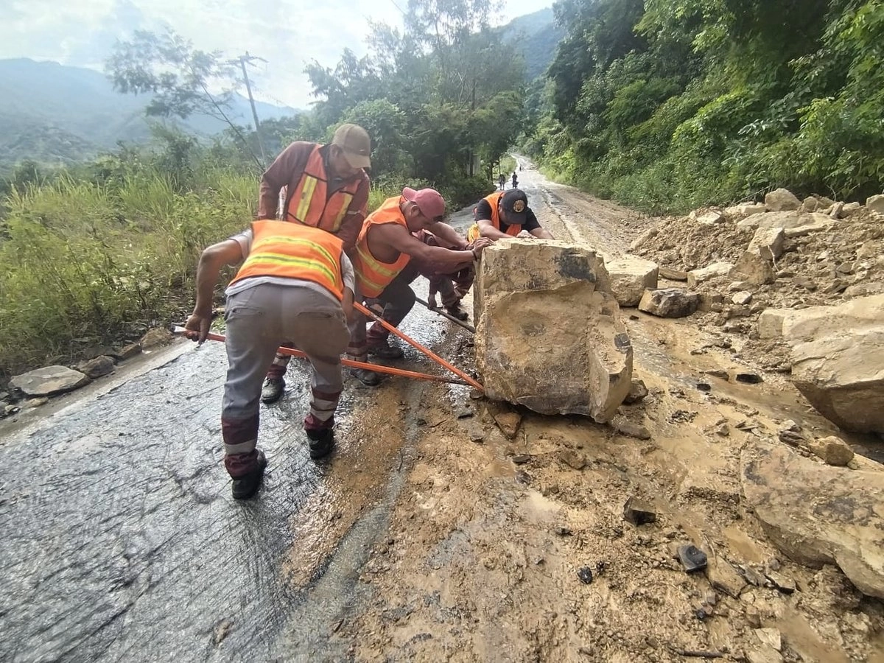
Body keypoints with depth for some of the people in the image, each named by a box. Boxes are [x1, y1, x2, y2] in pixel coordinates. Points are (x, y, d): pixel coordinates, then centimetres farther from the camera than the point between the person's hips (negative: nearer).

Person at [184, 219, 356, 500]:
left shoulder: (261, 229, 41)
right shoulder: (337, 247, 37)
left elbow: (212, 256, 20)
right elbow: (346, 310, 19)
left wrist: (202, 311, 29)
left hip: (251, 294, 1)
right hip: (314, 299, 0)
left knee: (241, 386, 24)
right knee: (328, 368, 32)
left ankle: (242, 472, 37)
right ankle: (319, 435, 46)